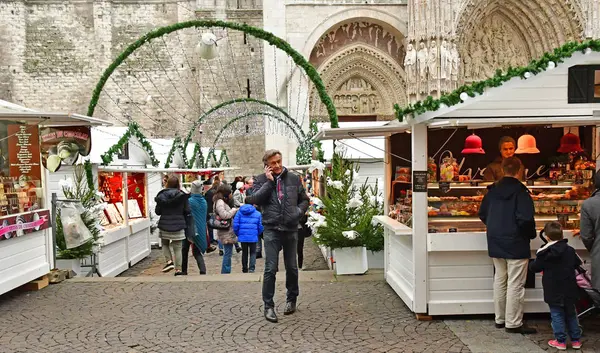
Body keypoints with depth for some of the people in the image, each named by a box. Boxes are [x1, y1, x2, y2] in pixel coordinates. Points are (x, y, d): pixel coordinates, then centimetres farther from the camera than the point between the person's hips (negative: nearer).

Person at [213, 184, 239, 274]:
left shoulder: (223, 202, 19)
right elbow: (224, 215, -20)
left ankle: (225, 272, 18)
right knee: (228, 253, -7)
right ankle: (225, 272, -2)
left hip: (228, 231, 10)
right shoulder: (219, 202, -12)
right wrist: (234, 210, -9)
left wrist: (234, 211, 7)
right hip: (226, 232, -10)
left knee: (227, 253, 13)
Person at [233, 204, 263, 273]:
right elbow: (260, 226, 0)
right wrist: (257, 234, 18)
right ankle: (251, 268, -7)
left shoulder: (239, 212, 1)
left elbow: (235, 224, -3)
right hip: (253, 237, -2)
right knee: (253, 252, 9)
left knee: (244, 252, 17)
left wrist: (237, 234, 11)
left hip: (243, 236, 2)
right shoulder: (258, 213, 0)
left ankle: (244, 269, 25)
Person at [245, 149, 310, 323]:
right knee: (270, 268, -6)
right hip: (271, 229, -2)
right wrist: (269, 181, -13)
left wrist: (298, 212, -5)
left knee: (292, 267, 13)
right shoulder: (261, 180, 1)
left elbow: (305, 199, 14)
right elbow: (255, 199, -13)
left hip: (291, 229, 2)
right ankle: (268, 305, 4)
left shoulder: (294, 179, 6)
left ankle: (291, 299, 32)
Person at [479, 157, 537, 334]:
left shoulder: (493, 190, 5)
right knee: (515, 284, 1)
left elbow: (482, 214, 11)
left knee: (500, 280, 16)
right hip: (516, 244, -7)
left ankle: (500, 319, 24)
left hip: (496, 243, 7)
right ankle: (513, 323, 6)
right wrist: (531, 234, -4)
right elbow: (526, 219, -22)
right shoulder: (520, 191, -15)